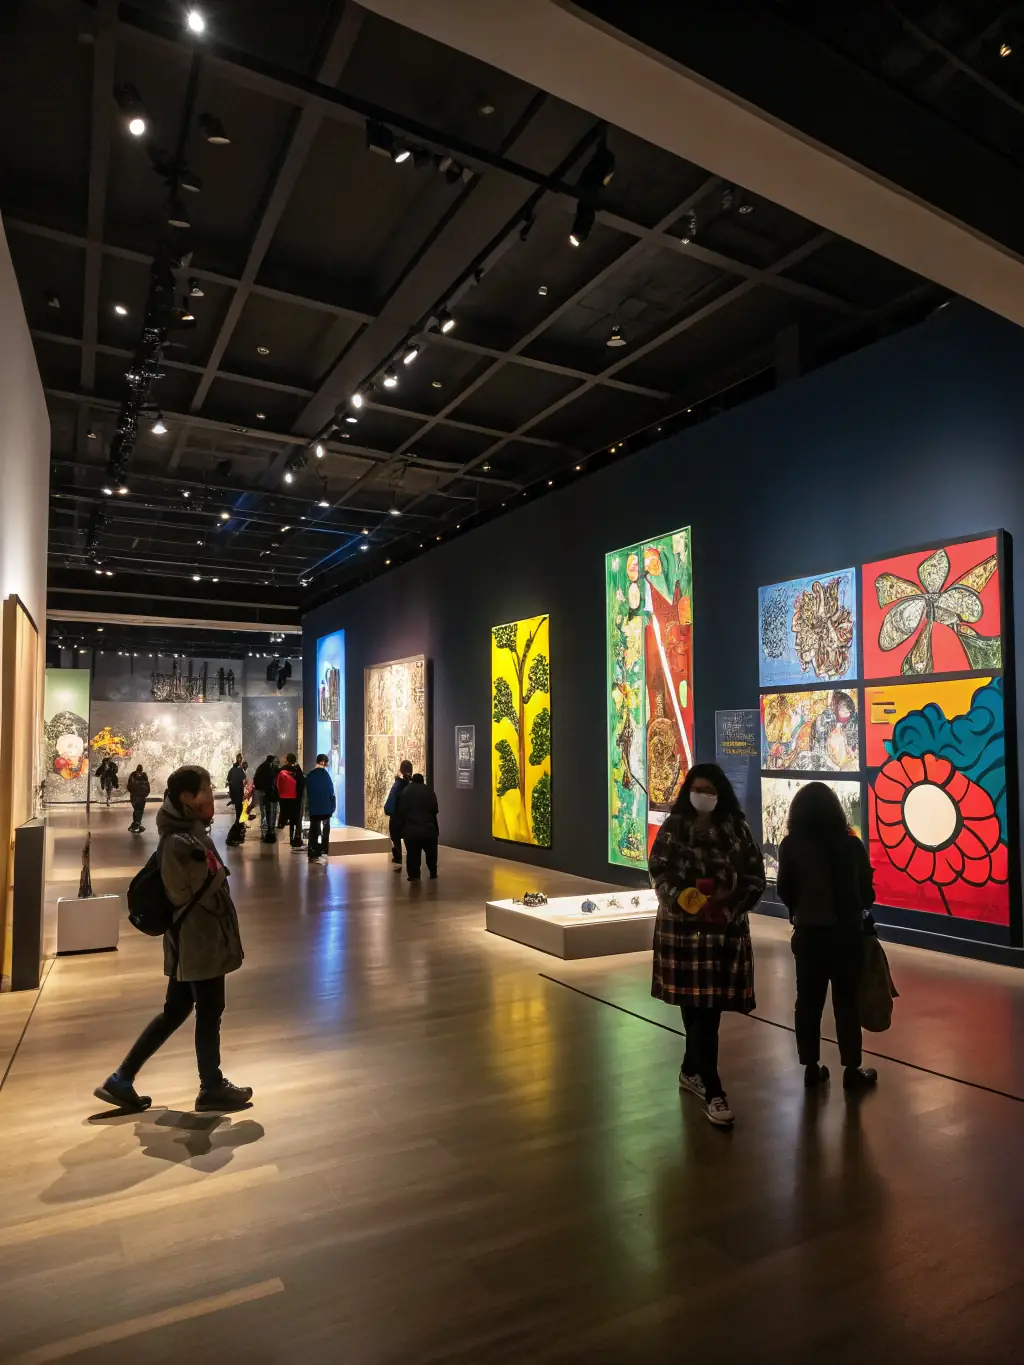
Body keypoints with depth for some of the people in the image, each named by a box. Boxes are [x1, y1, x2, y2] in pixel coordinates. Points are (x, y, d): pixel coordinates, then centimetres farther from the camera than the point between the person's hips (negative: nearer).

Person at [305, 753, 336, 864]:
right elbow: (331, 791, -8)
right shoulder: (325, 774, -11)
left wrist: (310, 805, 15)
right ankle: (323, 854, -3)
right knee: (325, 831, 1)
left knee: (313, 831, 8)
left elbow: (307, 792, 10)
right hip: (325, 808, -5)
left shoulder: (310, 775, 6)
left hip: (313, 808, 5)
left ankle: (312, 855, 8)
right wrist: (333, 806, 2)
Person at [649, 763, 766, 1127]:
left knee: (711, 1006, 10)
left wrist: (732, 904, -13)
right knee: (696, 1006, -2)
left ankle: (692, 1070, 32)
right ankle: (712, 1090, 5)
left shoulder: (736, 829, 2)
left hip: (726, 928, 2)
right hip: (683, 927, -2)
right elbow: (659, 873, -5)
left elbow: (755, 875, 2)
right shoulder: (673, 828, -3)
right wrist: (683, 900, -21)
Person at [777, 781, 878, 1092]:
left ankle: (811, 1068, 18)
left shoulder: (790, 846, -8)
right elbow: (867, 892, -1)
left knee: (808, 1001, 10)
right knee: (846, 1002, 9)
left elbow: (784, 892, -2)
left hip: (807, 933, 1)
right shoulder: (850, 845, -10)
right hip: (846, 933, -1)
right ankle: (852, 1069, 17)